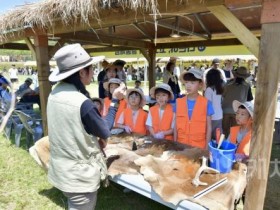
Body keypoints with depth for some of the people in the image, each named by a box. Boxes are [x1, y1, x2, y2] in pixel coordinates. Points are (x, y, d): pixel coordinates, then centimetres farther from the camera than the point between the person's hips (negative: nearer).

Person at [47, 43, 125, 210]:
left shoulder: (55, 93, -4)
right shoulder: (83, 103, -29)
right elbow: (105, 132, -13)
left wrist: (95, 138, 4)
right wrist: (115, 100, -7)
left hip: (60, 169, 7)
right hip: (79, 175, -7)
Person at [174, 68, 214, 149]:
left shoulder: (206, 103, -7)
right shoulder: (178, 102, -1)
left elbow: (208, 127, -1)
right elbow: (176, 125, 4)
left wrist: (206, 147, -2)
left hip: (199, 146, -2)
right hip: (181, 144, 2)